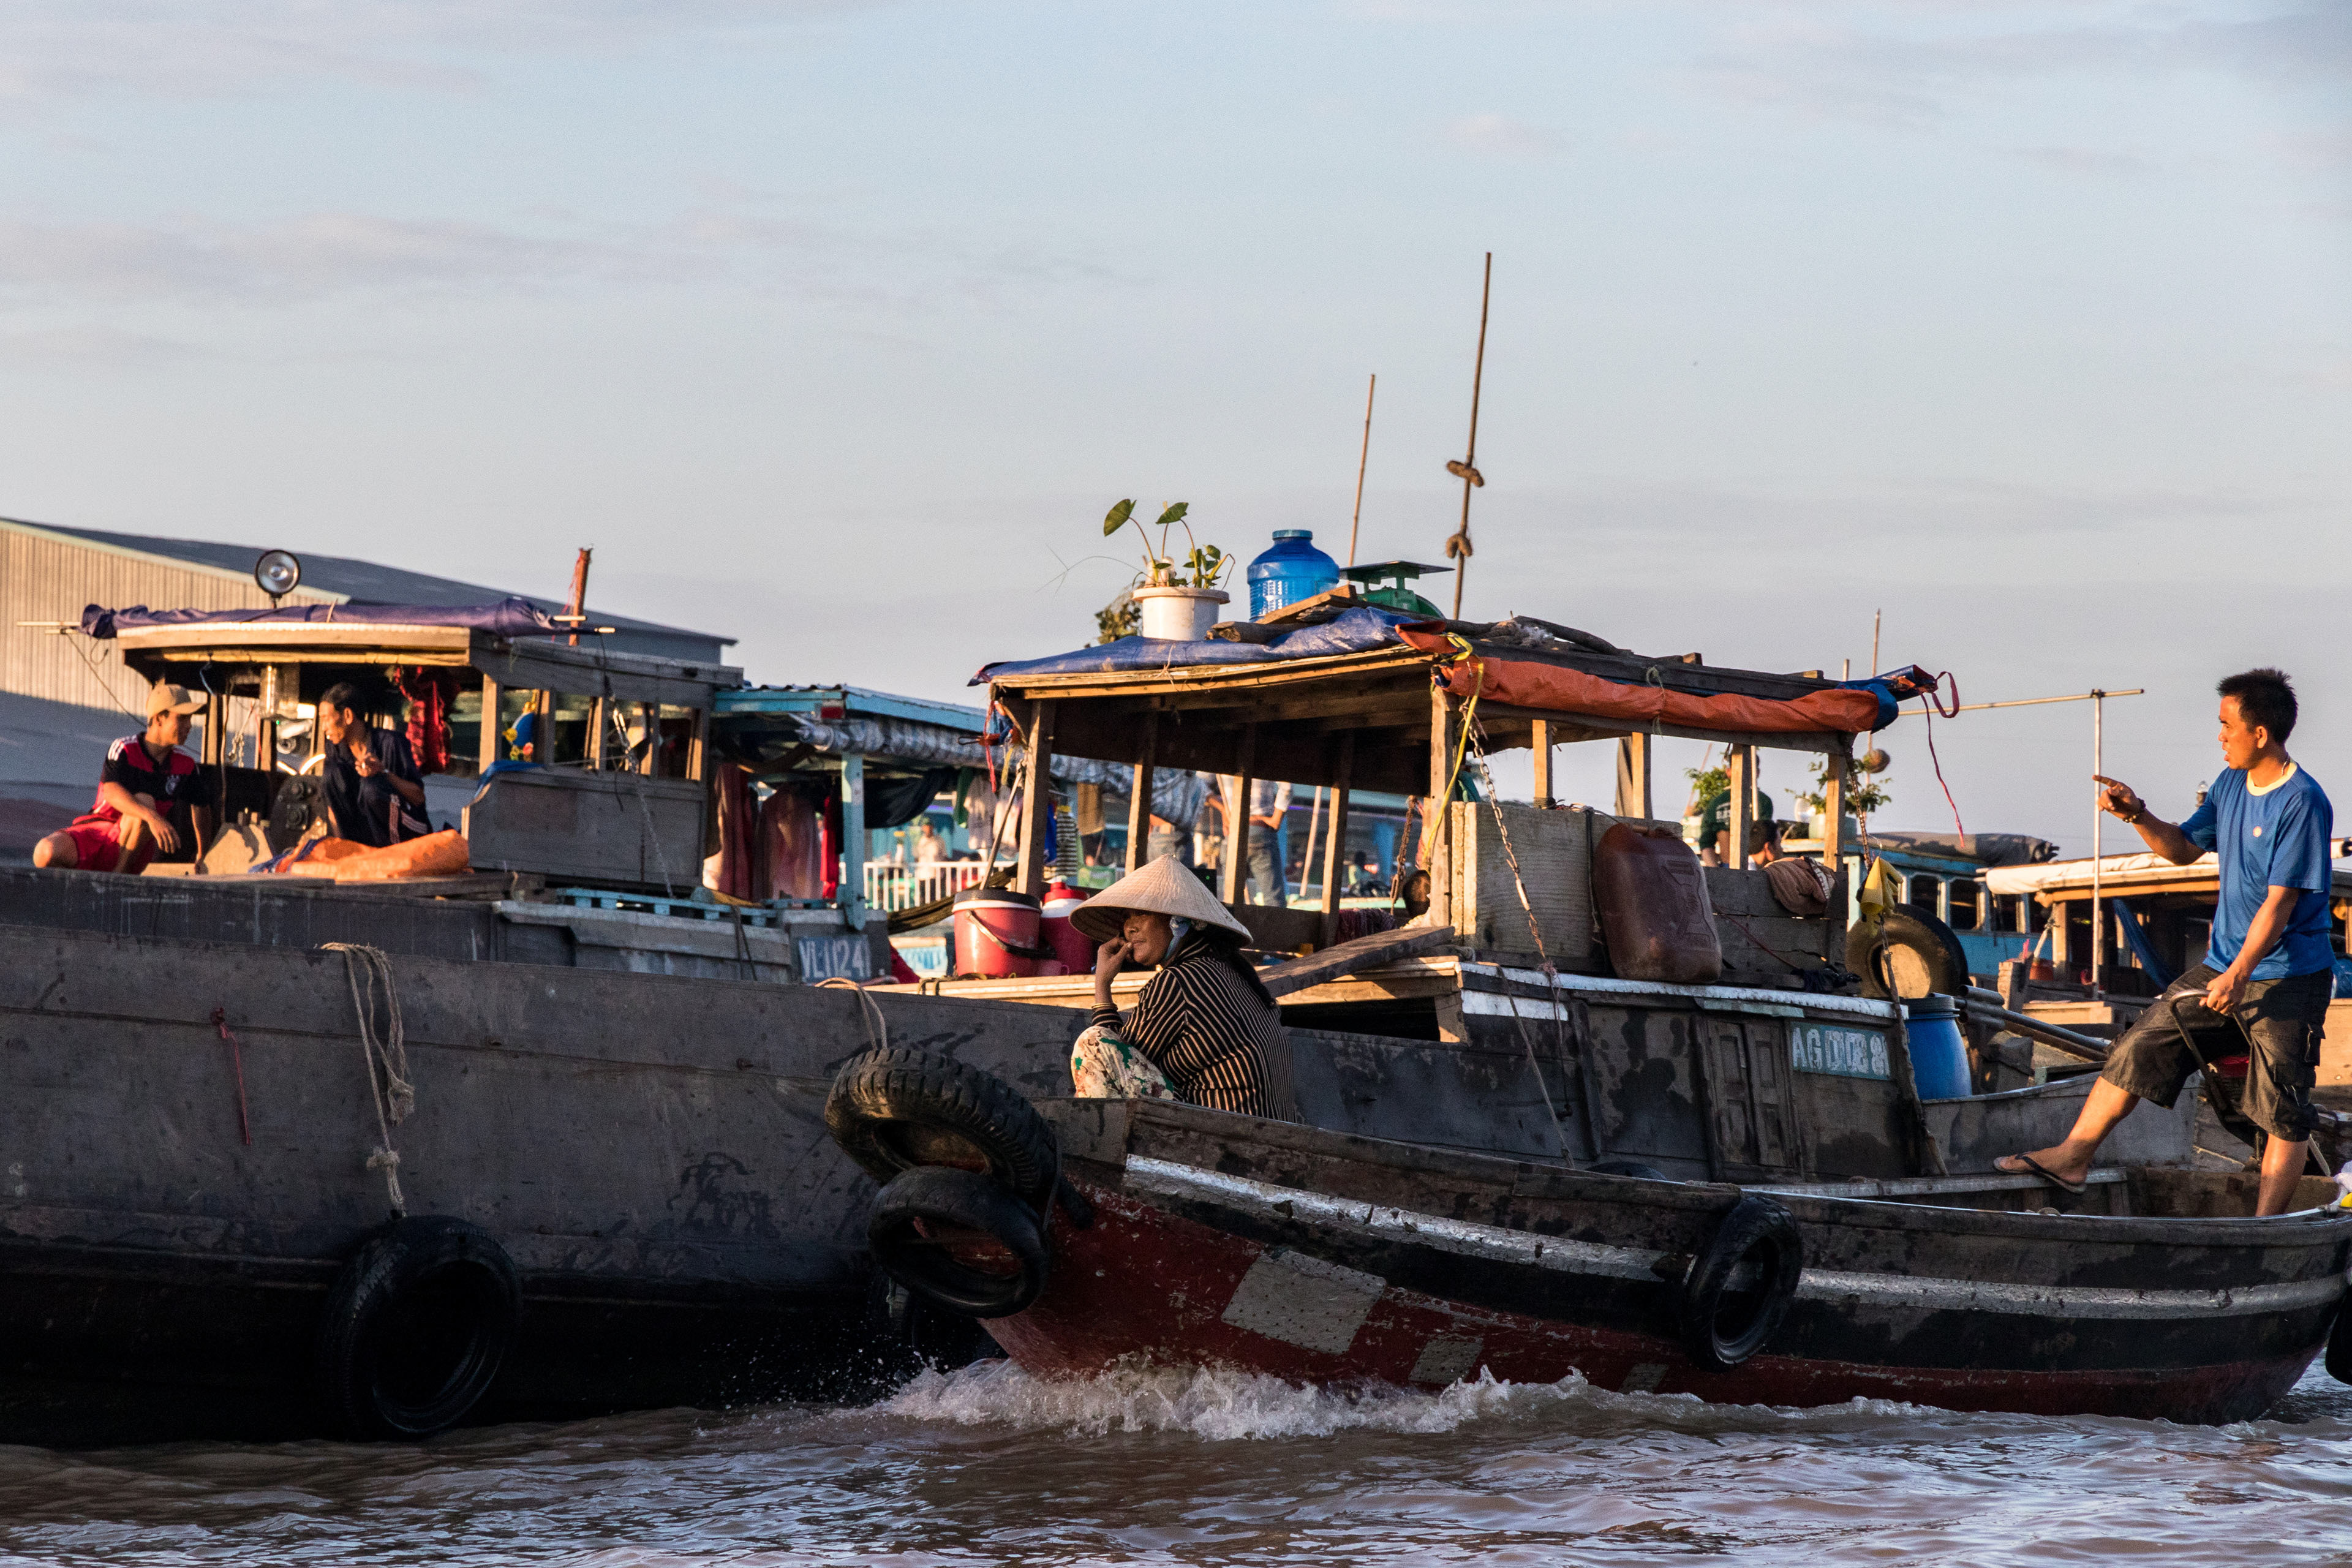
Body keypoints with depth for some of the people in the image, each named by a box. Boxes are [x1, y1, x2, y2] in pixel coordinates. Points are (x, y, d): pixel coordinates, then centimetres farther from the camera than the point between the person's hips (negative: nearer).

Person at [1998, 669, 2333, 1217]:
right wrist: (2138, 817, 1)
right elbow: (2184, 848, 20)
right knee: (2140, 1046, 6)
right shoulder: (2231, 783, 7)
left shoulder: (2302, 804, -19)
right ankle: (2073, 1157, 13)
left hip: (2287, 980, -8)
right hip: (2224, 964, 8)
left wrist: (2239, 975, -24)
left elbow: (2280, 902, -21)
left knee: (2282, 1110, -4)